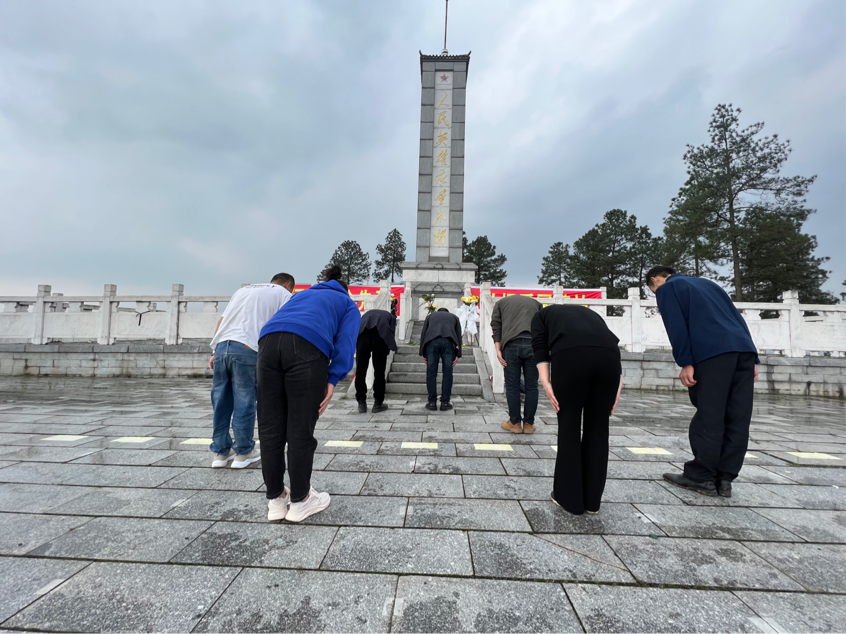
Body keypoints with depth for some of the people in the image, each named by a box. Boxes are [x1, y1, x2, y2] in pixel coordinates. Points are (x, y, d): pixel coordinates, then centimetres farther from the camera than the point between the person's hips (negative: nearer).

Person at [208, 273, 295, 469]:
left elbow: (222, 320, 21)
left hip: (221, 347, 6)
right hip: (246, 350, -6)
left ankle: (220, 452, 24)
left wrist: (215, 352, 18)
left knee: (221, 402, 13)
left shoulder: (243, 289, 30)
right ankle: (243, 452, 17)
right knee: (244, 403, 5)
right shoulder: (283, 293, 13)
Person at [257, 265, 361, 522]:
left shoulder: (303, 293, 40)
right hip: (307, 346, -4)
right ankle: (300, 501, 24)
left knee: (270, 427, 13)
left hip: (268, 341, 5)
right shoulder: (348, 305, 27)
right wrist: (332, 380, 0)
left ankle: (276, 499, 28)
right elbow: (344, 343, 7)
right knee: (301, 430, 7)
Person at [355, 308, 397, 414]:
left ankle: (361, 404, 17)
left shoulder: (367, 314, 40)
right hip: (381, 334, -2)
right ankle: (378, 404, 16)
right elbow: (391, 335, 16)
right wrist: (386, 352, 19)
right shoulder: (391, 317, 33)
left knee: (360, 370, 9)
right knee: (379, 371, 8)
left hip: (362, 333, 2)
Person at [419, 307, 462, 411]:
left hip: (431, 341, 0)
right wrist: (457, 355, 13)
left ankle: (432, 402, 10)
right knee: (447, 373, 7)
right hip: (448, 341, 0)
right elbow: (458, 336, 18)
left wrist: (422, 353, 15)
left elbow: (423, 333, 18)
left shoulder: (430, 316, 32)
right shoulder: (454, 317, 32)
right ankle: (445, 402, 10)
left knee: (431, 373, 7)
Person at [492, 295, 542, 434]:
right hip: (534, 344, 2)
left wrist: (498, 350, 3)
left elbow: (495, 325, 10)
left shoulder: (501, 302, 26)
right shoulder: (536, 303, 31)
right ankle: (528, 423, 20)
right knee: (531, 386, 11)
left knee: (512, 386, 8)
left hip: (511, 344, -1)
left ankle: (515, 423, 17)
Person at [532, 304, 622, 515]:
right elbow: (613, 341, 23)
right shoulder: (590, 313, 39)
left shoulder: (542, 315, 30)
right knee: (598, 427, 17)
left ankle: (569, 498, 22)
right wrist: (617, 389, 16)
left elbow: (540, 345, 9)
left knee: (569, 427, 11)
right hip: (608, 354, 4)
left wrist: (546, 383, 1)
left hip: (570, 354, -3)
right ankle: (592, 500, 29)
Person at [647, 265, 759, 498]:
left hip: (713, 352, -7)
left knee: (709, 416, -2)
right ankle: (724, 478, 11)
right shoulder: (705, 283, 32)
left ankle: (701, 477, 6)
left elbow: (677, 326, -5)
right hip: (744, 349, 8)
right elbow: (737, 317, 25)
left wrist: (685, 363, -7)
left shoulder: (667, 288, 11)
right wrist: (753, 359, 21)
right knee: (737, 418, 6)